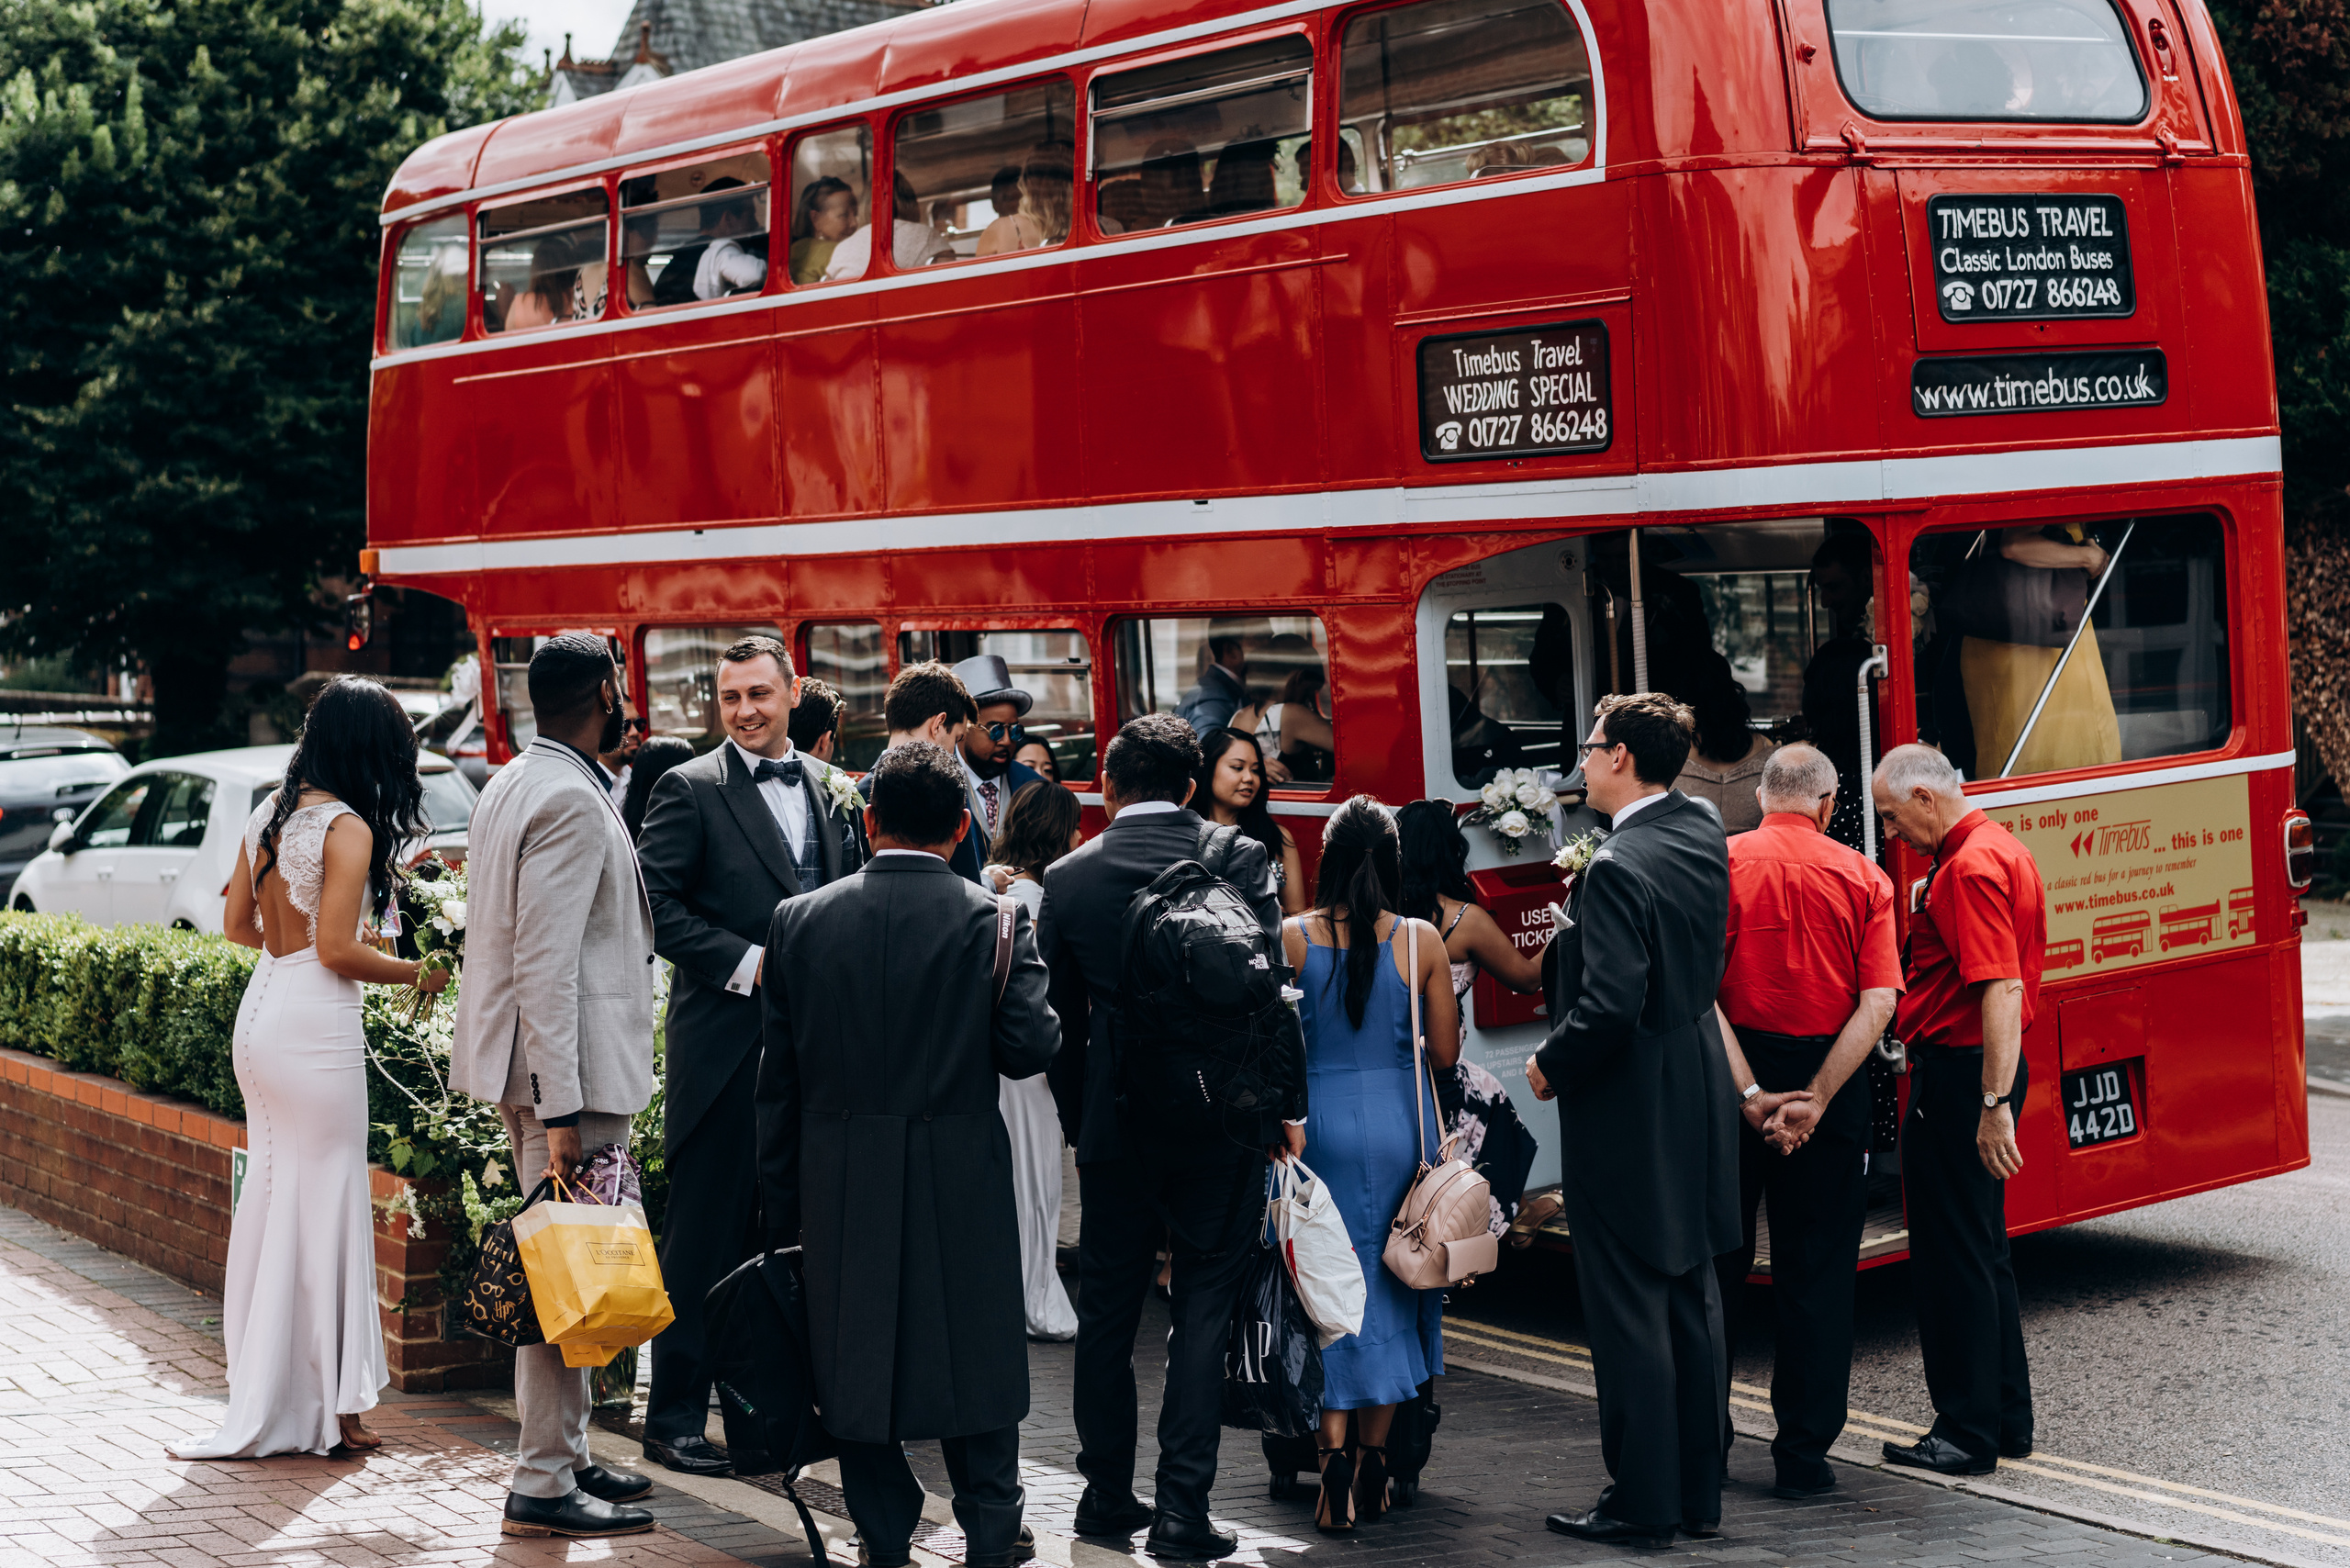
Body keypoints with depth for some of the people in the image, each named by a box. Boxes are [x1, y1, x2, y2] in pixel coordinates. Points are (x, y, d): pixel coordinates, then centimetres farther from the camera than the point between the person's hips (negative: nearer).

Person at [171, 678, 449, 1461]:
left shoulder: (270, 814, 9)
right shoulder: (349, 829, -14)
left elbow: (238, 924, 15)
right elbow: (336, 950, -17)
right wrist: (417, 972, -4)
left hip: (261, 1009, 8)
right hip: (314, 1024, -8)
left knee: (270, 1191, 14)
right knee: (324, 1199, 0)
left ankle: (263, 1393, 22)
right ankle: (326, 1404, 7)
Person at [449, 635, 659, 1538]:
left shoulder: (510, 786, 15)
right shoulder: (571, 802, -17)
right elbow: (547, 963, -23)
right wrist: (561, 1108, -24)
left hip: (534, 1061, 11)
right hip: (567, 1065, -11)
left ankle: (566, 1454, 24)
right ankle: (543, 1485, -3)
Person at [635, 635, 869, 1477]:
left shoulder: (833, 791, 13)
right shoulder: (690, 790, -4)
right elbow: (657, 905, -10)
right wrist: (747, 963, -15)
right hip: (726, 1044, -5)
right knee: (706, 1235, -1)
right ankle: (675, 1418, 6)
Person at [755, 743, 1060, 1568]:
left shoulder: (799, 920, -1)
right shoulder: (993, 921, -9)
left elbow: (778, 1076, 2)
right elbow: (1029, 1046, -12)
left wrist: (782, 1206, 10)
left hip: (841, 1183, 1)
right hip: (960, 1180, -1)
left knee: (853, 1351, 12)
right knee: (973, 1346, 11)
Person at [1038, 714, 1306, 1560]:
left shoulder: (1068, 879, -1)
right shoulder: (1239, 858, -6)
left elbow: (1061, 1020, 5)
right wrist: (1288, 1105, 3)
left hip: (1114, 1127, 2)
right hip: (1223, 1121, -1)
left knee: (1106, 1312, 14)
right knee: (1203, 1311, 3)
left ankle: (1107, 1495, 23)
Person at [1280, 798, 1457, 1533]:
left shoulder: (1291, 938, -7)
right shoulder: (1421, 940, -5)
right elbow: (1446, 1053, 1)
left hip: (1319, 1121, -1)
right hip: (1400, 1126, 1)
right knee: (1389, 1285, 13)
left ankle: (1334, 1462, -5)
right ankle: (1373, 1463, 18)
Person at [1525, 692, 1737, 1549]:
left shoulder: (1618, 868, -21)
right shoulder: (1703, 834, 6)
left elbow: (1610, 1004, -26)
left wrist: (1552, 1065, -10)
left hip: (1627, 1115, -9)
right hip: (1700, 1100, 9)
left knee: (1628, 1310, 0)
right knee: (1693, 1301, 14)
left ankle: (1642, 1501, 6)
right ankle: (1699, 1491, 22)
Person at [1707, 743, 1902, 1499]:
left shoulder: (1720, 864, -3)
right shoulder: (1863, 878, 1)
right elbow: (1879, 1002, -10)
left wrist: (1749, 1091, -15)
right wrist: (1815, 1099, -15)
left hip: (1731, 1076, 0)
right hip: (1829, 1077, 0)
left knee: (1716, 1262, 13)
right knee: (1816, 1270, 7)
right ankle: (1804, 1453, 8)